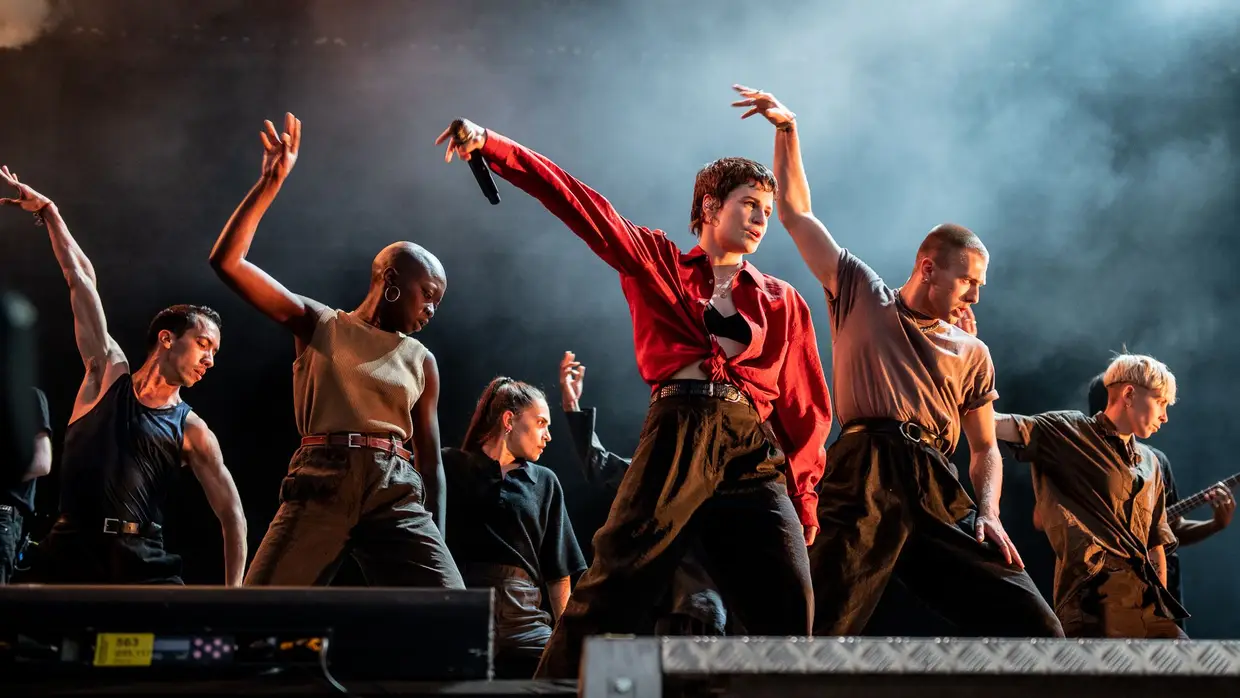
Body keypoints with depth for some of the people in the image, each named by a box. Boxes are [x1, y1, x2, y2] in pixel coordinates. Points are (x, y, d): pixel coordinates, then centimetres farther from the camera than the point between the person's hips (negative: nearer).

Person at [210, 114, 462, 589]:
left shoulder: (420, 361, 16)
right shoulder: (320, 325, 10)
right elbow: (227, 262, 3)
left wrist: (435, 546, 12)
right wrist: (271, 183, -2)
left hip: (396, 495, 2)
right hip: (320, 489, -2)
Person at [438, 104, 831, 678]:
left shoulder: (782, 301, 19)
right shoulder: (657, 262, 14)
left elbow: (805, 405, 18)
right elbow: (579, 204, 3)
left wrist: (801, 492, 8)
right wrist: (492, 147, -6)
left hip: (755, 452, 3)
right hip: (677, 437, -3)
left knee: (789, 611, -6)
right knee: (614, 586, -9)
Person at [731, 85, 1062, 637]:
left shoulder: (971, 353, 21)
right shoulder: (861, 295, 16)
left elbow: (985, 448, 22)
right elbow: (796, 214, 16)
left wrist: (988, 512, 3)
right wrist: (787, 130, 9)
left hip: (939, 493, 3)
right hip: (863, 482, -3)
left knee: (1035, 626, -8)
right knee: (824, 631, -12)